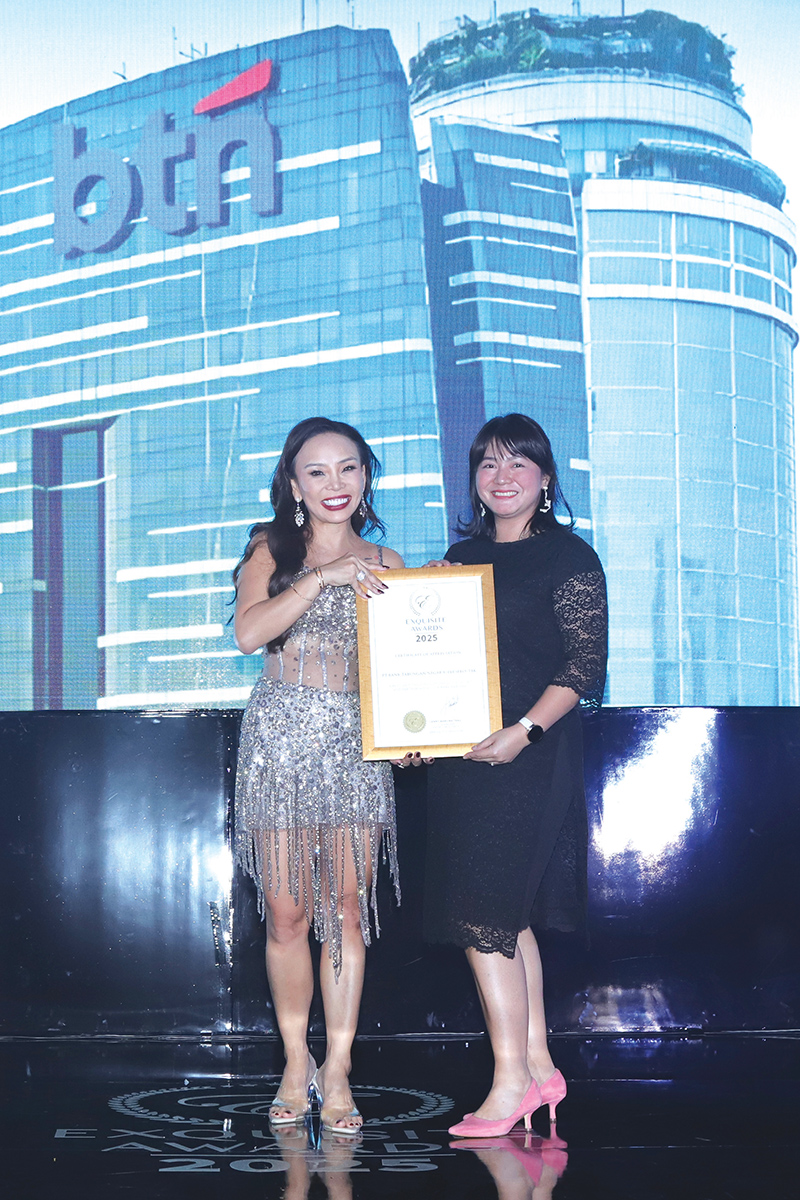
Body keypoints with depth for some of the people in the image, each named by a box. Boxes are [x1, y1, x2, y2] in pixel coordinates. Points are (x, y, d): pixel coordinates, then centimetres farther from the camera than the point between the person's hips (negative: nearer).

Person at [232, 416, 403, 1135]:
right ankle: (296, 1062, 16)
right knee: (287, 912, 1)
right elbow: (248, 633, -12)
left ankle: (338, 1069, 6)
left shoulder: (382, 562, 12)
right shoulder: (273, 551, 5)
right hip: (281, 738, -1)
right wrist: (323, 577, -19)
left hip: (357, 742, 2)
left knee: (347, 907, -1)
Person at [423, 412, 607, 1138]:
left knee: (484, 914, -10)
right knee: (509, 916, 8)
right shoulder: (461, 557, 15)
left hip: (530, 756, -7)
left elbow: (586, 663, -11)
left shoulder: (568, 557, -5)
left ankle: (511, 1078, -3)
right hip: (462, 754, 7)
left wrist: (523, 730, -21)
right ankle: (539, 1067, 15)